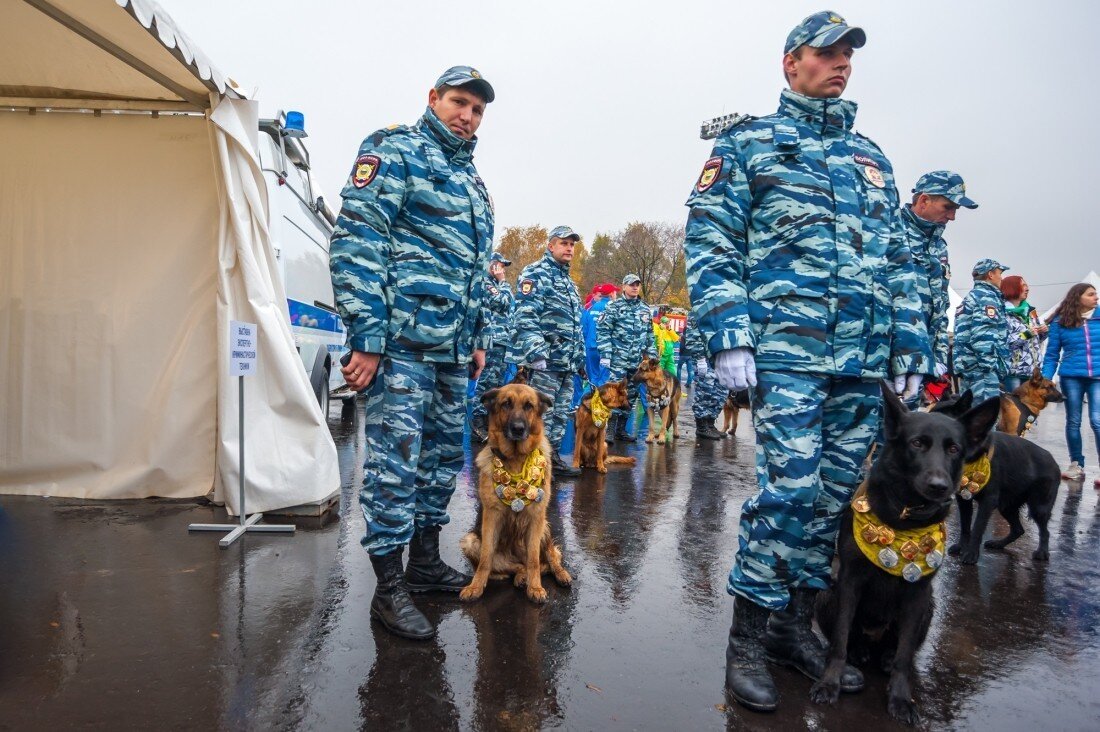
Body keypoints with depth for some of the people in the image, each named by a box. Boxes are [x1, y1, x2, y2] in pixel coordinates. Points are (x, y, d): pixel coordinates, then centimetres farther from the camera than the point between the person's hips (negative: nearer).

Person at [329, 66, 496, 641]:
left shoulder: (472, 180, 23)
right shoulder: (396, 151, -2)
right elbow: (355, 242, -13)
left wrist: (478, 338, 21)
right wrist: (366, 337, -20)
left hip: (453, 348, 9)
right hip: (403, 340, -9)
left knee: (445, 452, 14)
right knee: (396, 455, -6)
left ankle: (425, 560, 29)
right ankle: (388, 588, 5)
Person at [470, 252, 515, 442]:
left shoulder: (494, 283, 23)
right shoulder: (484, 282, -6)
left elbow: (511, 303, 23)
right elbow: (502, 302, -13)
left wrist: (502, 283, 17)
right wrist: (503, 282, -3)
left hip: (501, 339, 10)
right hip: (491, 339, -10)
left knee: (496, 381, 12)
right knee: (487, 380, -10)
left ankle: (489, 420, 18)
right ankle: (478, 423, -8)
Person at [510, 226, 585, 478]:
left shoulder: (569, 282, 24)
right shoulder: (536, 273, -5)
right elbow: (525, 316, -17)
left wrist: (580, 357, 24)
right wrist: (535, 351, -26)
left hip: (568, 363, 9)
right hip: (545, 360, -9)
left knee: (560, 414, 12)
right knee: (541, 413, -6)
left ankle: (553, 457, 20)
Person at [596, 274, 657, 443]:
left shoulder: (645, 309, 14)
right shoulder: (614, 307, -2)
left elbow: (649, 334, 21)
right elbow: (602, 331, -6)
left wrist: (652, 355, 15)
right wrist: (605, 354, -14)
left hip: (637, 361, 6)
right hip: (618, 359, -6)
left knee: (631, 395, 9)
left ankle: (621, 429, 19)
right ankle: (608, 430, -8)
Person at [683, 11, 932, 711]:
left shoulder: (873, 158, 23)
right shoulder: (748, 142, 8)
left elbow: (899, 259, 22)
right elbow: (711, 244, -3)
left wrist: (911, 345, 12)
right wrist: (728, 339, -13)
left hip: (868, 363, 6)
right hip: (788, 351, -6)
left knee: (833, 495, 8)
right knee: (790, 490, -12)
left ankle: (796, 623, 22)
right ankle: (747, 640, 4)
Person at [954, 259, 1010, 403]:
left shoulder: (970, 297, 25)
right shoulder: (987, 296, -5)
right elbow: (983, 336, -18)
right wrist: (991, 367, -20)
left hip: (968, 365, 10)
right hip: (982, 369, -10)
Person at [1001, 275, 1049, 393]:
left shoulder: (1029, 310, 16)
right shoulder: (1003, 313, -9)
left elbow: (1038, 337, 24)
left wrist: (1045, 331, 4)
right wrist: (1025, 334, -18)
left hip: (1032, 368, 8)